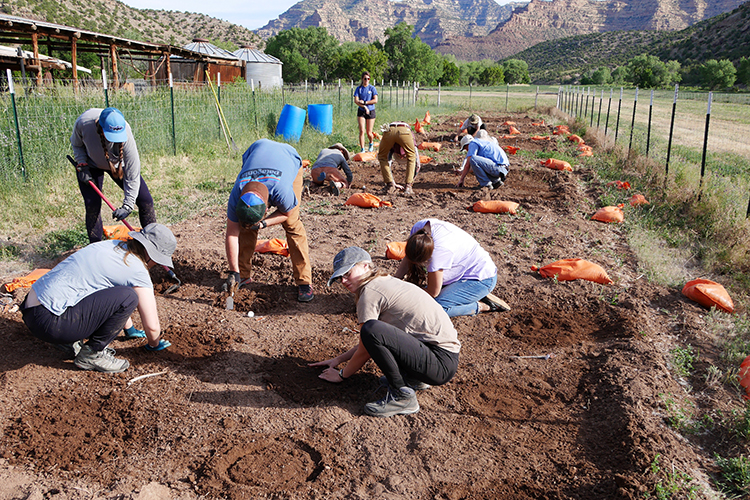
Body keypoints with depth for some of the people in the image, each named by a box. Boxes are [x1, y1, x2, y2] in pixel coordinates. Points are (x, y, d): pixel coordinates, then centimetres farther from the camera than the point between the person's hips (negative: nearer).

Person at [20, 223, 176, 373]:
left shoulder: (114, 246, 14)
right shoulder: (137, 271, -11)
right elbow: (151, 326, -9)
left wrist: (129, 328, 39)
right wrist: (154, 344, 14)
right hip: (48, 322, -9)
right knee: (128, 298, -16)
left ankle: (70, 342, 15)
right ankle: (91, 354, -4)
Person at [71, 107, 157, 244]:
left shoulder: (126, 136, -38)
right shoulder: (83, 122, -33)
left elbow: (133, 175, -32)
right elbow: (76, 144, -7)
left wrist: (127, 206, -34)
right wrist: (82, 166, -19)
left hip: (119, 164, 0)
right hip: (91, 165, 1)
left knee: (145, 199, -8)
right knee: (92, 204, -11)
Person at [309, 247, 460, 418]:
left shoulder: (370, 291, -10)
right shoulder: (387, 281, 17)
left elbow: (365, 351, -4)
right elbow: (369, 344, 27)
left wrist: (342, 374, 12)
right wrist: (338, 359, 28)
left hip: (442, 363, -10)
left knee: (371, 329, -26)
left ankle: (402, 396, -12)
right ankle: (413, 378, 14)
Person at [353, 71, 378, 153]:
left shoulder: (372, 88, 2)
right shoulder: (358, 89, 4)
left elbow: (375, 100, -7)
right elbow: (356, 101, -5)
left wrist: (364, 102, -12)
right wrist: (364, 107, -16)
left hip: (371, 112, 0)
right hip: (361, 112, 0)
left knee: (369, 133, 2)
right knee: (362, 131, -12)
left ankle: (371, 143, 34)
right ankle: (362, 149, -9)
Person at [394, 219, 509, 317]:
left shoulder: (439, 250, -37)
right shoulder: (418, 228, -17)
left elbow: (433, 292, -24)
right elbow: (408, 259, 0)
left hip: (482, 279, -9)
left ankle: (481, 306, -5)